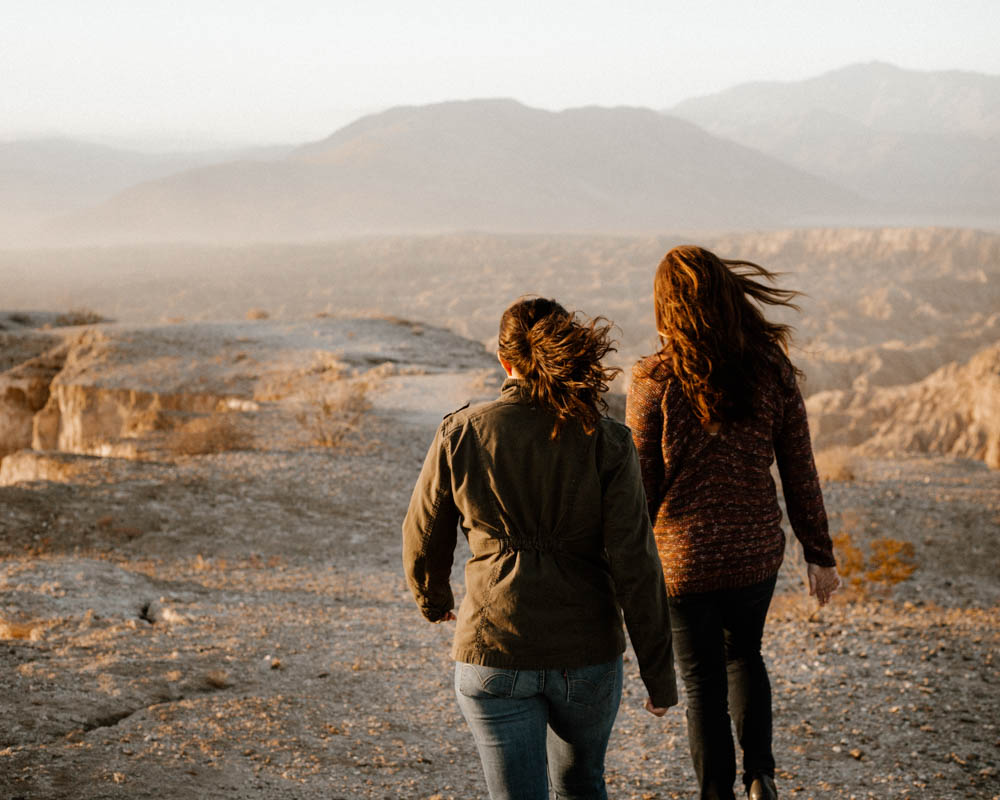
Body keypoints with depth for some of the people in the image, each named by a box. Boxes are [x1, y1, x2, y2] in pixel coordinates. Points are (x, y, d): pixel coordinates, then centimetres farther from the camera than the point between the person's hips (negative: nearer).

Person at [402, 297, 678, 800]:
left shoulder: (461, 434, -7)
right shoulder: (605, 443, -9)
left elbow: (424, 537, 5)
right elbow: (635, 565, -11)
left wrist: (432, 599, 27)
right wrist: (658, 673, -2)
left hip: (494, 654, -1)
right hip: (586, 654, 1)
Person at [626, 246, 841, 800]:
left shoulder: (654, 380, -16)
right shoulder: (771, 369, -7)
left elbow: (640, 484, -12)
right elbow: (800, 472, -1)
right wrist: (819, 553, 10)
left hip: (683, 557, -3)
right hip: (756, 548, 3)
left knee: (703, 686, 13)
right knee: (742, 652, 29)